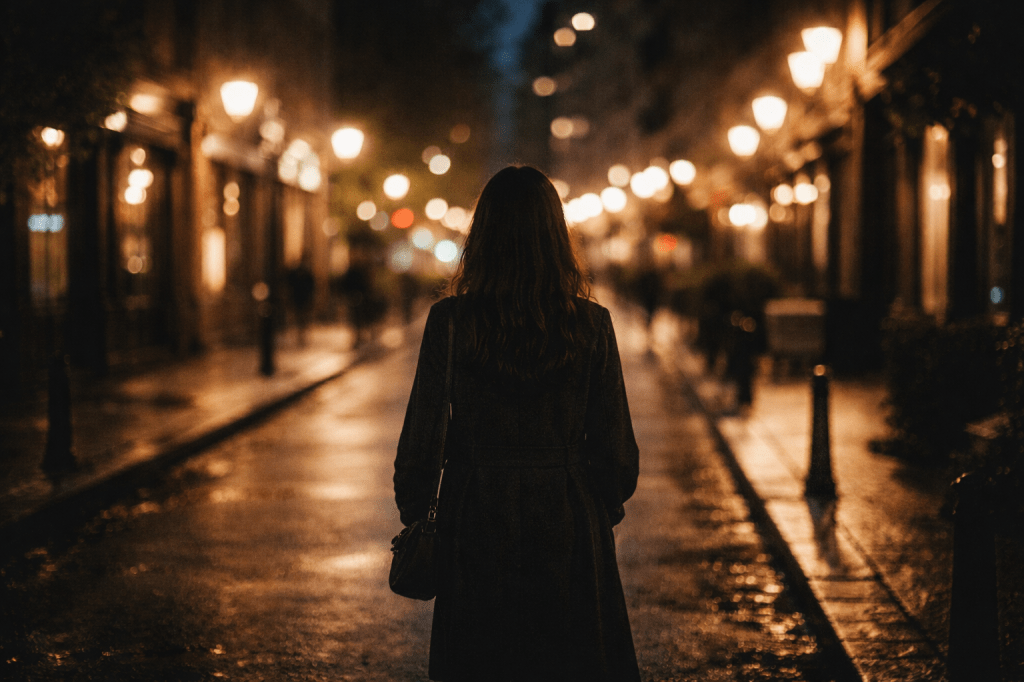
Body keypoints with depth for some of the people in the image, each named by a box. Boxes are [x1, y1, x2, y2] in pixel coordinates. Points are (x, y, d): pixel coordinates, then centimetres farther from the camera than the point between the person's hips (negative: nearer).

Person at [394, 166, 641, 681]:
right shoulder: (590, 325, -6)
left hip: (477, 527, 0)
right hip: (569, 529, 0)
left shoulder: (450, 321, -9)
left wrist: (414, 513, 11)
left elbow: (421, 435, -4)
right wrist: (605, 508, 17)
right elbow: (616, 446, -1)